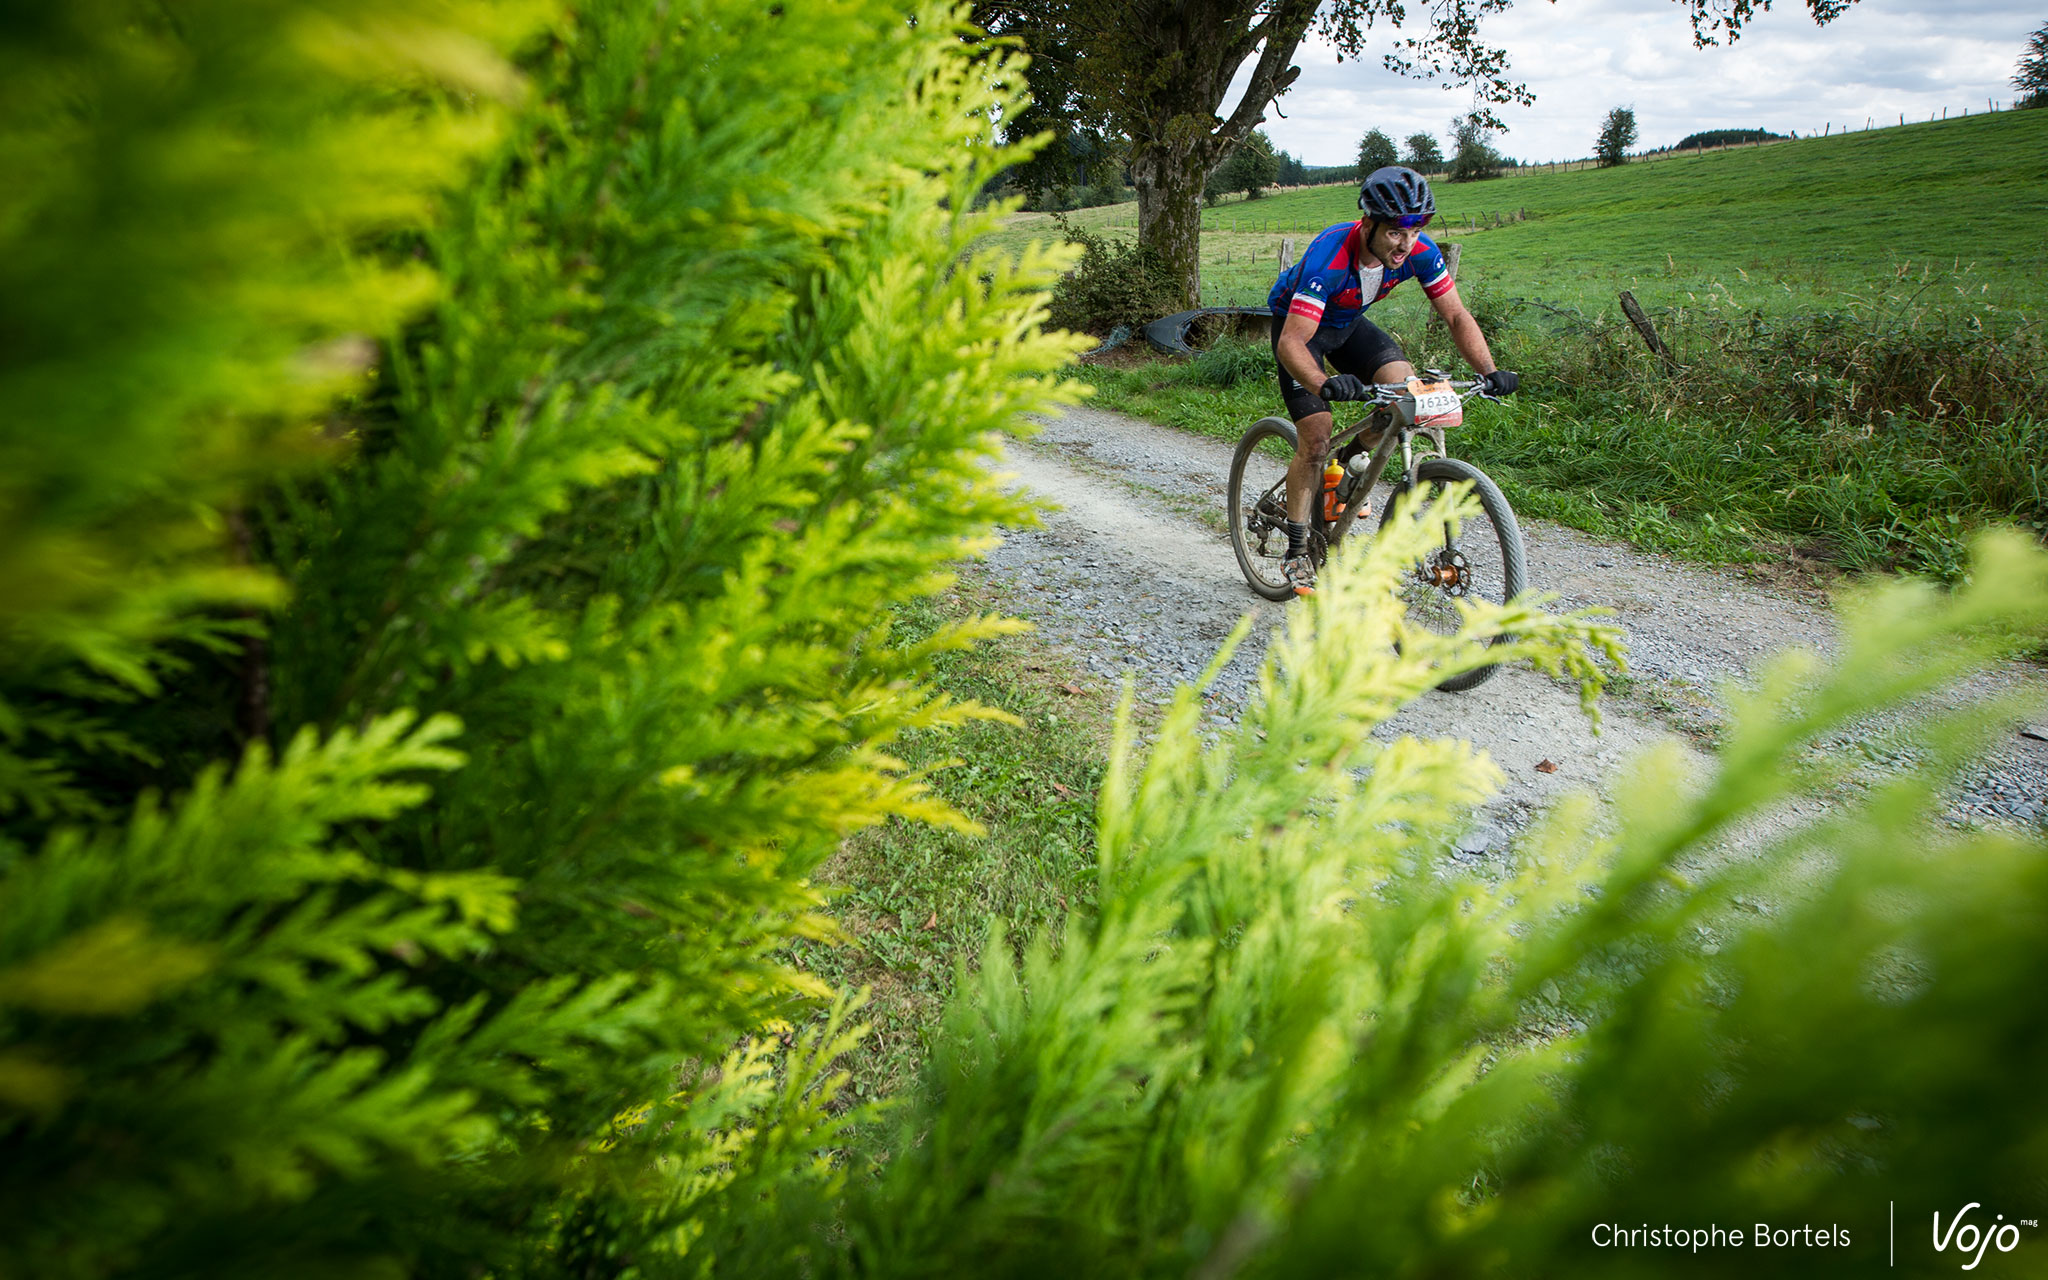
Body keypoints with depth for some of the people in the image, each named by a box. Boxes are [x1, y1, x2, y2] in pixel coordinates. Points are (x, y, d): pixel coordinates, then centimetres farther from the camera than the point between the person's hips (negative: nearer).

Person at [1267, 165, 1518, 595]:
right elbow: (1291, 342, -44)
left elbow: (1456, 316, -15)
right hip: (1297, 323, -5)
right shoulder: (1330, 256, -38)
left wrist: (1489, 370, -31)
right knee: (1316, 438, -15)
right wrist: (1325, 385, -62)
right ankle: (1296, 554, 1)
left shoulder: (1420, 252, -23)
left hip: (1347, 323, 5)